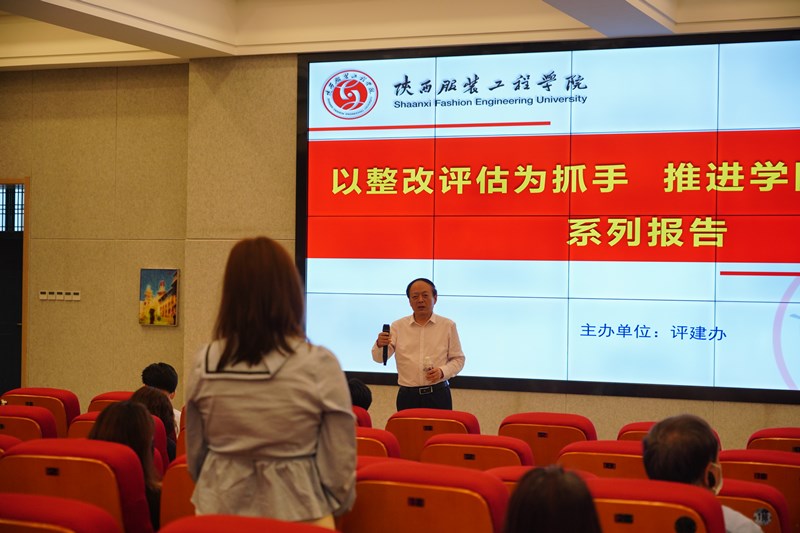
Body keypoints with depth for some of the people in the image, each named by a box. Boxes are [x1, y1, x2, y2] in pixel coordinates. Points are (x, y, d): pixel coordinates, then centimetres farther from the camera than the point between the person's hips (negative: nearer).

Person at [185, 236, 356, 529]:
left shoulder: (205, 364, -4)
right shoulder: (319, 366, -14)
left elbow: (195, 455, 7)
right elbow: (340, 464, -9)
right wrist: (334, 508, 11)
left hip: (219, 512, 2)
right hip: (295, 514, -2)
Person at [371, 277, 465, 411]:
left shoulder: (448, 326, 5)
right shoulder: (398, 326, 6)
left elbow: (458, 359, 8)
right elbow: (379, 358, -2)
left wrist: (442, 372, -11)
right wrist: (380, 345, -25)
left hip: (438, 395, -1)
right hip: (407, 395, 1)